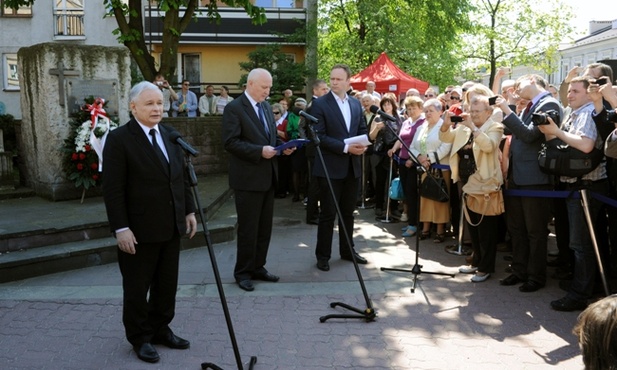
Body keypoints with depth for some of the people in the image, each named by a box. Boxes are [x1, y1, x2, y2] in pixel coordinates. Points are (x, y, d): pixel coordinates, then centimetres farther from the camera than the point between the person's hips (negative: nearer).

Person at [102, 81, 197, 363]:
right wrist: (121, 228, -18)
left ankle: (161, 330, 32)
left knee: (167, 284, 15)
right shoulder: (119, 139, -12)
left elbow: (182, 178, 14)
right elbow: (112, 189, -15)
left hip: (171, 227, 6)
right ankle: (139, 338, 25)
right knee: (137, 288, 9)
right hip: (139, 231, -6)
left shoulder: (171, 135, 9)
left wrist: (189, 211, 10)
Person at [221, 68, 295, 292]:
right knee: (248, 228, 0)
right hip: (248, 179, -8)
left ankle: (258, 267, 25)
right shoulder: (234, 108, -10)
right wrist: (259, 151, -23)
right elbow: (230, 142, -18)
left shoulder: (266, 107, 15)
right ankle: (243, 272, 13)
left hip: (268, 177, 8)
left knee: (265, 227, 12)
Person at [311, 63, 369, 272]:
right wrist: (345, 147, -20)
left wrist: (363, 144, -7)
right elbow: (319, 136, -15)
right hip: (330, 167, -6)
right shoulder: (320, 104, -8)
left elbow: (362, 130, 15)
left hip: (353, 166, 6)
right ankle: (323, 255, 11)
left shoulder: (356, 104, 11)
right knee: (328, 214, 0)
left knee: (348, 212, 14)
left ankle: (347, 250, 27)